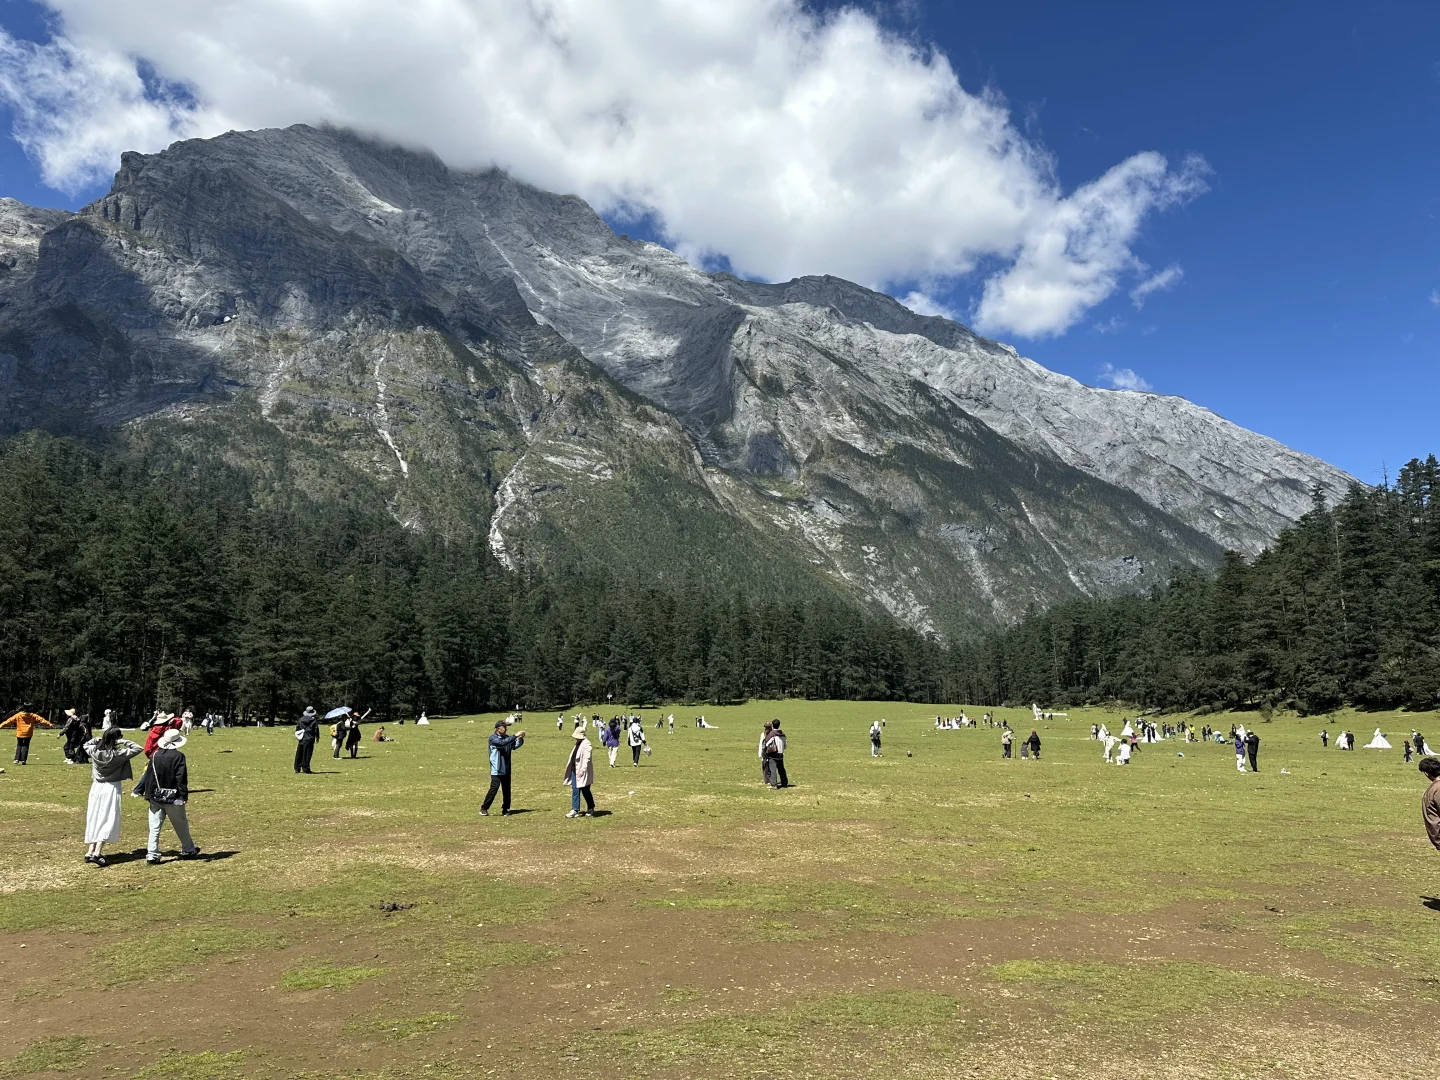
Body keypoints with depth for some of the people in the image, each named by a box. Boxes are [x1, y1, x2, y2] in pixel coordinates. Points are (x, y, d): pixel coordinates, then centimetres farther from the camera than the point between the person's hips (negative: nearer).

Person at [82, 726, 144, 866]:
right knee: (108, 820, -2)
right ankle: (97, 853, -11)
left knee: (94, 819, 14)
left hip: (96, 787, 5)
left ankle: (90, 852, 16)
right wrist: (124, 742, -5)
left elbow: (86, 744, 21)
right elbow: (139, 748, -10)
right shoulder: (118, 754, -16)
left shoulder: (94, 751, -3)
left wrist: (99, 739, 11)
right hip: (111, 788, -5)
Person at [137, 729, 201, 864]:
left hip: (156, 797, 4)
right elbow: (181, 778, -15)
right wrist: (183, 795, -12)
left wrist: (143, 791, 13)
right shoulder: (178, 756, -12)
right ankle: (188, 850, 25)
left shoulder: (155, 755, 1)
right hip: (173, 798, -3)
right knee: (181, 825, 12)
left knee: (154, 827, 6)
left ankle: (152, 855, 1)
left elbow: (148, 775, 4)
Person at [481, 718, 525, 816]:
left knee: (506, 790, 8)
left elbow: (515, 746, 5)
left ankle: (505, 810, 16)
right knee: (494, 789, -10)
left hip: (506, 769, 7)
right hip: (496, 770, -6)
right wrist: (515, 736, -29)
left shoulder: (507, 737, 10)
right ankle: (484, 809, -1)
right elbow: (502, 743, -28)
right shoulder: (493, 738, -11)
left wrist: (521, 738, -12)